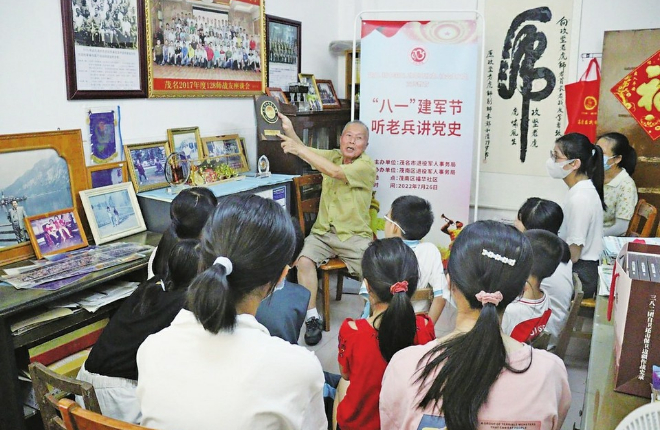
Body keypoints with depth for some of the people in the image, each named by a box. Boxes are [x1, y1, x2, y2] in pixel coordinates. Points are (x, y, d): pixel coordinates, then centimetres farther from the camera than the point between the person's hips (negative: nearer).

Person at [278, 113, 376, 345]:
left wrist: (300, 150, -22)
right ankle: (312, 319, -10)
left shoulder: (366, 165, -8)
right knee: (303, 260, -24)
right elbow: (302, 149, 4)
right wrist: (289, 130, -16)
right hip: (323, 232, 4)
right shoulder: (332, 155, 12)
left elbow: (334, 172, -22)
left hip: (355, 236, -4)